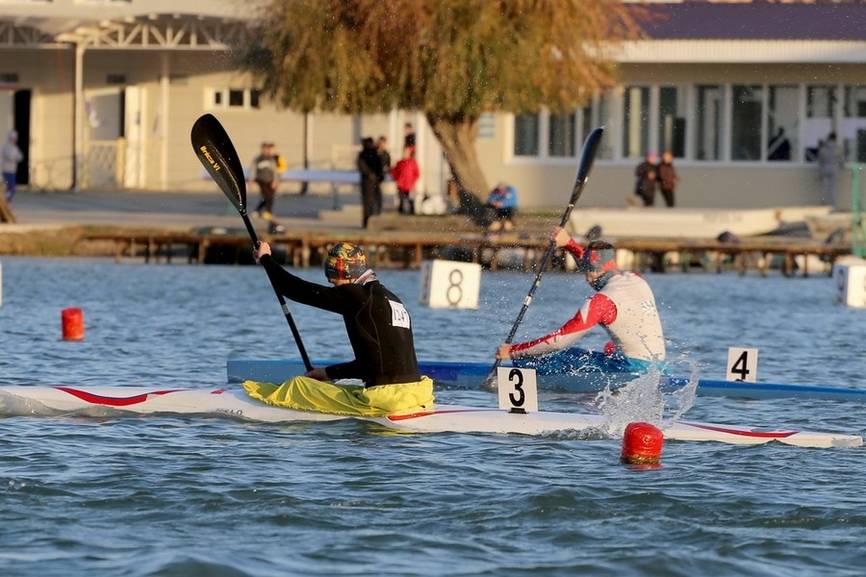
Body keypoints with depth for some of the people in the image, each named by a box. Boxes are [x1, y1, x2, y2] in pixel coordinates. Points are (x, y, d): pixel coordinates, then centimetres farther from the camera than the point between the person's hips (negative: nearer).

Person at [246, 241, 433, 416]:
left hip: (384, 399, -8)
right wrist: (330, 372, 31)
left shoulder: (358, 295, -8)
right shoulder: (392, 298, 18)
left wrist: (265, 258, 14)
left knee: (297, 386, 10)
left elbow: (303, 291, -1)